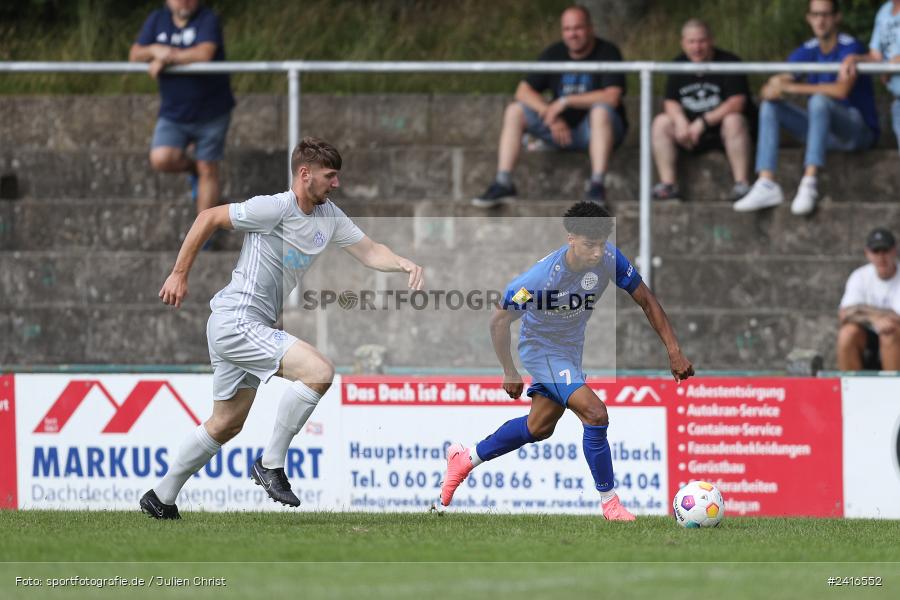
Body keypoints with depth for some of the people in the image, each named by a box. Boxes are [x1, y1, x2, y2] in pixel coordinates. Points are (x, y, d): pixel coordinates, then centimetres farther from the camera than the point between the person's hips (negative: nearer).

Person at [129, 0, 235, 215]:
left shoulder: (207, 20, -12)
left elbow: (204, 54, -29)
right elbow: (135, 55, -1)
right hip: (173, 113, 3)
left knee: (208, 171, 2)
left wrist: (167, 58, -21)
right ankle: (192, 168, 17)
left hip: (210, 111, -3)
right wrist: (155, 50, -22)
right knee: (161, 159, -18)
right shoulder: (157, 20, 3)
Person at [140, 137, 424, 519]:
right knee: (319, 371, -22)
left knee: (226, 424, 17)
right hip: (235, 320, -10)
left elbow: (369, 251, 12)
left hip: (253, 329, 10)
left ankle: (161, 498, 27)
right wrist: (179, 275, -8)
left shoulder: (328, 216, 9)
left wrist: (405, 265, -9)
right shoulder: (276, 208, -16)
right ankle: (271, 463, -12)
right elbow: (209, 218, -10)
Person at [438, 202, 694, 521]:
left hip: (571, 347, 7)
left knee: (539, 427, 22)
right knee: (595, 413, -20)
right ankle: (609, 503, -6)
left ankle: (465, 459, 41)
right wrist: (509, 372, -11)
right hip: (541, 348, -7)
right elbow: (499, 319, -21)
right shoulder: (542, 276, -35)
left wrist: (674, 351, -12)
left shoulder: (609, 259, -21)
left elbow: (646, 300, -8)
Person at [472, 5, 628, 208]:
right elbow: (523, 90, -1)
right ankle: (503, 184, -18)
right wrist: (551, 116, -18)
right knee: (514, 112, -11)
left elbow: (612, 97, -24)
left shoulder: (607, 53, -9)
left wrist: (565, 102, -22)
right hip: (562, 129, 5)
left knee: (601, 111, -37)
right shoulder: (554, 54, 5)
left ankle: (597, 186, -43)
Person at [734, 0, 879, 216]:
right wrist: (771, 89, -25)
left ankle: (809, 184, -44)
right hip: (824, 131, 7)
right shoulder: (807, 52, 6)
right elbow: (770, 89, 2)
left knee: (819, 100, -34)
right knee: (769, 106, -6)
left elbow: (841, 90, -29)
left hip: (860, 130, -7)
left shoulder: (850, 48, -13)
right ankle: (766, 185, -22)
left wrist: (791, 87, -28)